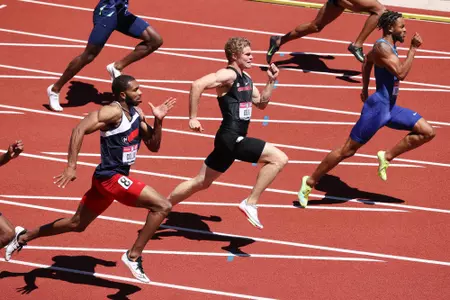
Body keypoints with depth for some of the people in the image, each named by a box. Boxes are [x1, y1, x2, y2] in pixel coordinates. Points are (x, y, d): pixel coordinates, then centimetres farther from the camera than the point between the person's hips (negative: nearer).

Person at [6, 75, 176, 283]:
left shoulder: (136, 113, 10)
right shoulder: (113, 111, -17)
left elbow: (153, 146, 14)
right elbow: (80, 129, -28)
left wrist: (158, 120, -2)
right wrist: (71, 167, -34)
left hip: (114, 178, 9)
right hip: (111, 177, -9)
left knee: (77, 224, 21)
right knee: (162, 206, -16)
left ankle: (23, 238, 33)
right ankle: (133, 256, -8)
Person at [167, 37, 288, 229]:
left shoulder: (245, 78, 16)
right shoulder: (228, 75, -13)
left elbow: (261, 103, 24)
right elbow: (197, 85, -26)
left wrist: (271, 81, 11)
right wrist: (193, 118, -24)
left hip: (233, 139, 10)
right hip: (231, 138, -10)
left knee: (201, 182, 16)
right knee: (279, 159, -15)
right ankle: (251, 203, -8)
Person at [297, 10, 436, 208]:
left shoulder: (388, 46, 11)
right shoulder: (382, 47, -18)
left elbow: (368, 60, 30)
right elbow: (401, 73, -29)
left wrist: (365, 88, 37)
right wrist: (413, 48, -23)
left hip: (390, 108, 9)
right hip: (377, 108, -9)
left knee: (427, 132, 2)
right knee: (347, 150, -4)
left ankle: (386, 157, 8)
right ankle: (310, 182, 7)